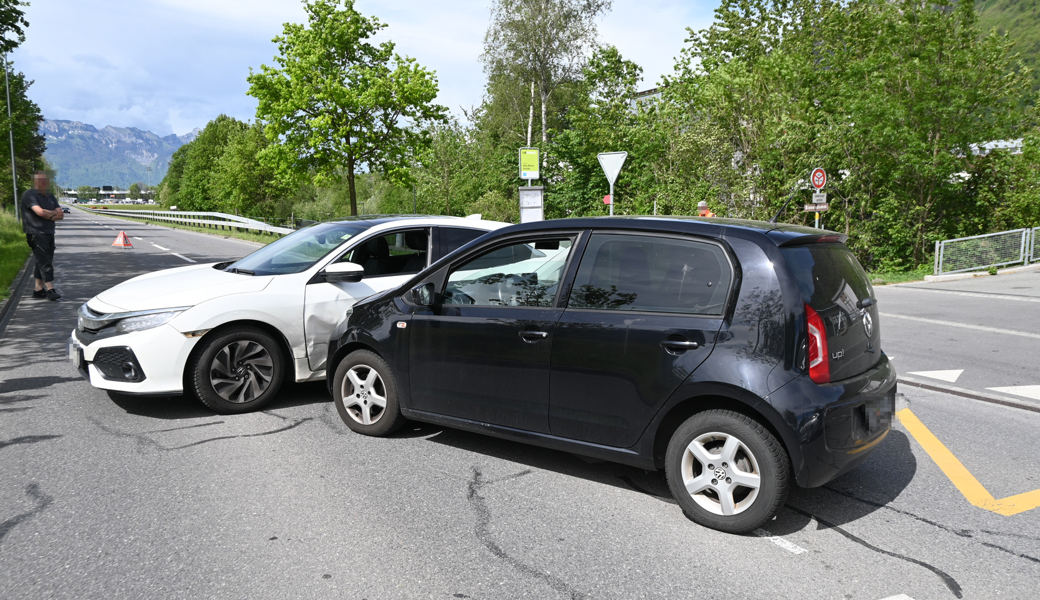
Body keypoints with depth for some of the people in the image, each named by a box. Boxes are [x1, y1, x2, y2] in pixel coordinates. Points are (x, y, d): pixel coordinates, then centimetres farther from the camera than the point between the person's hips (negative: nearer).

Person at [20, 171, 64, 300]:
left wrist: (49, 216, -11)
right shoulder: (29, 195, -6)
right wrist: (54, 213, -3)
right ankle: (50, 289, -14)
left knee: (42, 262, 10)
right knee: (45, 262, -12)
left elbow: (61, 215, 8)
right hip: (36, 234, -7)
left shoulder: (50, 196, 17)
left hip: (49, 233, 7)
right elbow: (40, 212, -20)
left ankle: (39, 289, 15)